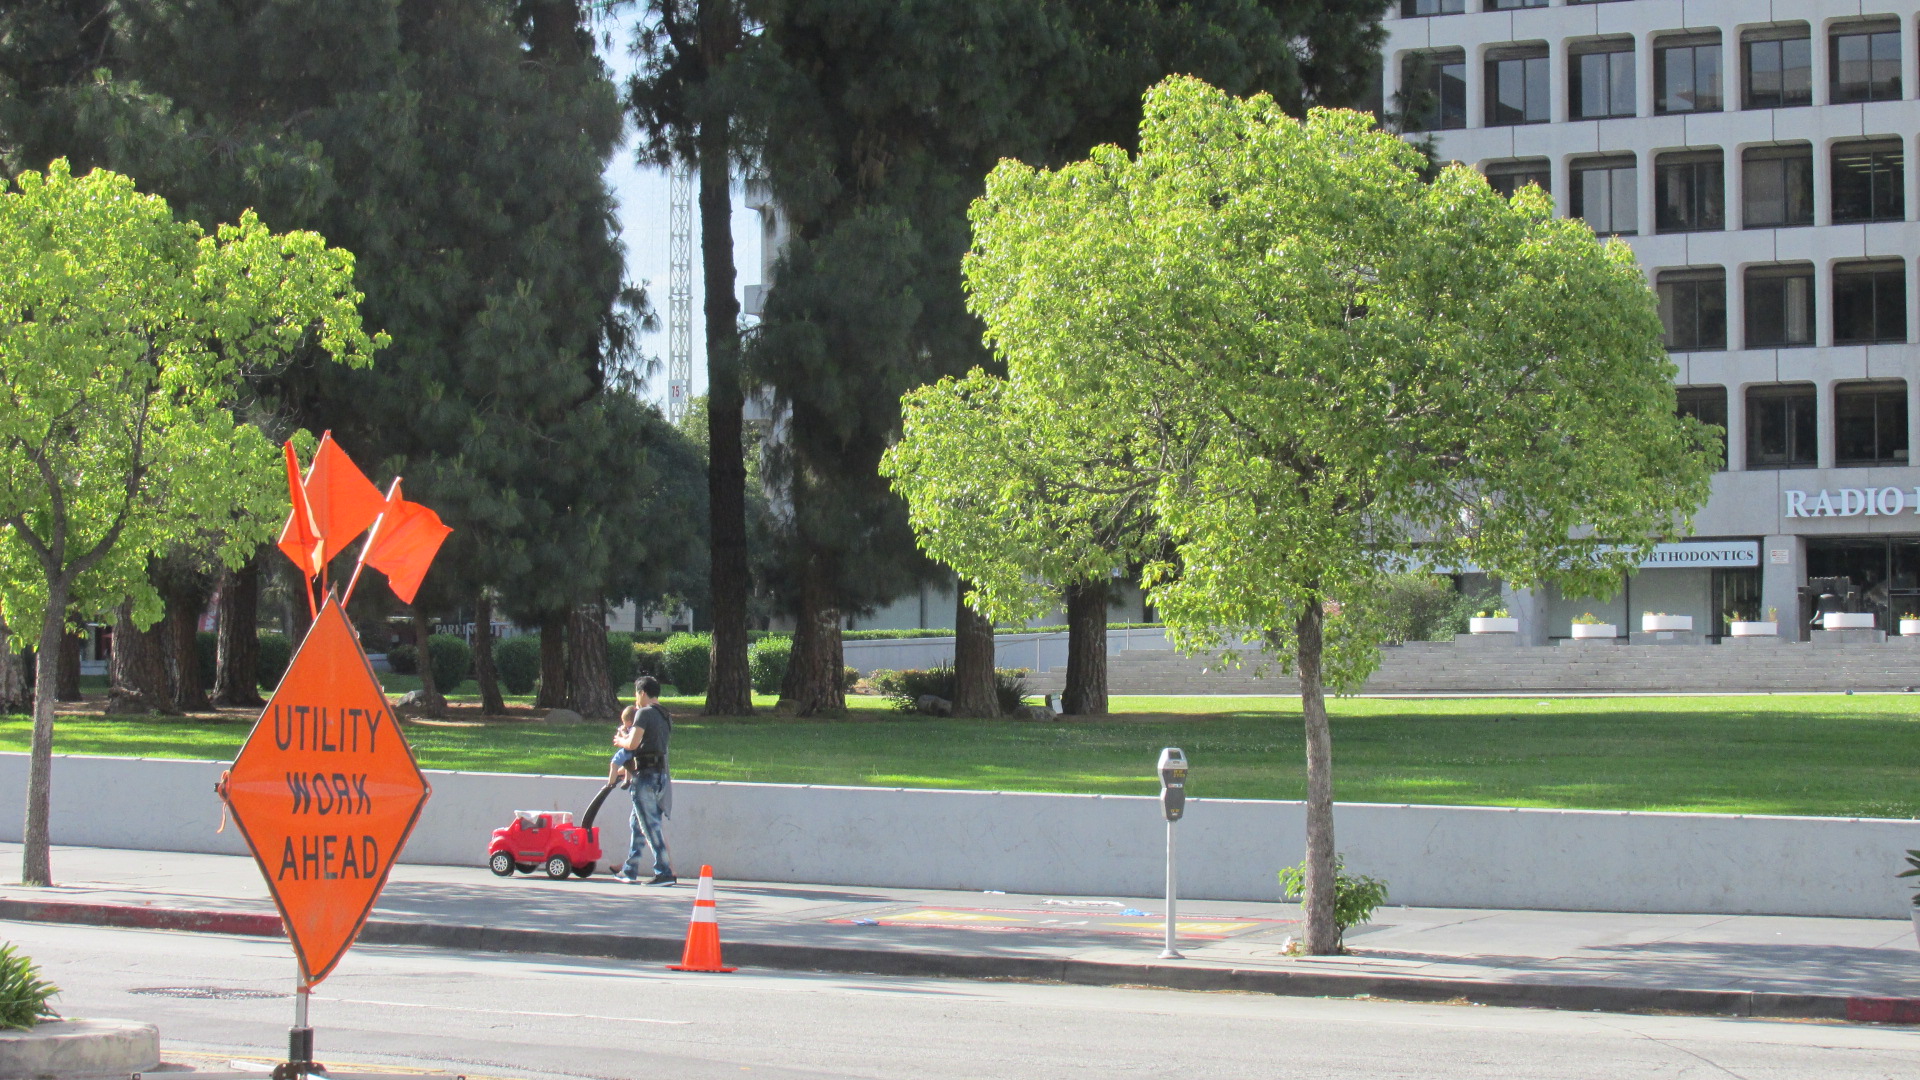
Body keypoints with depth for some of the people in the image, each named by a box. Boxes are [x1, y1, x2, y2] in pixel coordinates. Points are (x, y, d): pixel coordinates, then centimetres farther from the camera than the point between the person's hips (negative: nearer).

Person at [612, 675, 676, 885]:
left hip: (646, 775, -9)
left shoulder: (644, 713, -10)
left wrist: (620, 741, 4)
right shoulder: (665, 716, 16)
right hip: (662, 773, 9)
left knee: (651, 826, -8)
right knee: (637, 822, 18)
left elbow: (633, 743, -17)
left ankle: (664, 872, -12)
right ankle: (629, 870, 24)